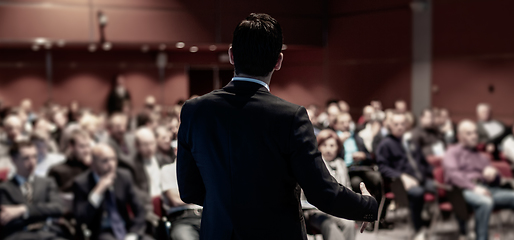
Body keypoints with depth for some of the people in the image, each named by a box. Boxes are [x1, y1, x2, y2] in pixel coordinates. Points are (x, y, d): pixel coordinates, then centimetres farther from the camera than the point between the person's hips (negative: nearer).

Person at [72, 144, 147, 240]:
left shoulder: (124, 177, 3)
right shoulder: (81, 183, -7)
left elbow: (139, 211, 5)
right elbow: (81, 220, -16)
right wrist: (98, 192, -23)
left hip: (126, 230, 3)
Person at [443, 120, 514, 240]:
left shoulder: (482, 156, 32)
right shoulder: (453, 152, 16)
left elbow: (496, 180, 28)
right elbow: (452, 173, -4)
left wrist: (494, 173, 2)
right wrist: (474, 188, -19)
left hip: (487, 190, 5)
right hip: (464, 191, -5)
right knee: (486, 202, -39)